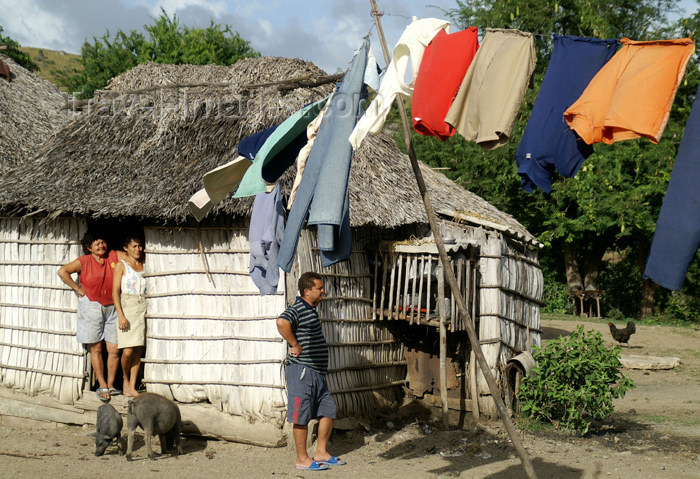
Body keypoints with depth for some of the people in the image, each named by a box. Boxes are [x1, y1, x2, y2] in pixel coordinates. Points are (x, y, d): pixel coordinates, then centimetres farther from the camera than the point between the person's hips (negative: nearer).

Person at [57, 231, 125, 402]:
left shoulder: (114, 256, 6)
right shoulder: (84, 261, -1)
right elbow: (62, 271, -8)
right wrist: (78, 288, -8)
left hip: (111, 308, 3)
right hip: (91, 307, -2)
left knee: (114, 349, -1)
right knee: (96, 349, 1)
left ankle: (110, 385, 10)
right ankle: (102, 386, 6)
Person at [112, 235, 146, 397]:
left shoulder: (144, 265, 15)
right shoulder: (121, 265, 2)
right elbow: (115, 292, -3)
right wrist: (121, 315, -13)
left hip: (142, 309, 4)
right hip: (126, 307, -4)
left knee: (138, 350, 1)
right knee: (127, 351, -12)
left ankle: (132, 387, 5)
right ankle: (126, 380, 12)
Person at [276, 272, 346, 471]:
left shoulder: (311, 309, 15)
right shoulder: (297, 310, -15)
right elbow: (282, 322, -36)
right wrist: (296, 346, -26)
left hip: (317, 372, 10)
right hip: (302, 371, -10)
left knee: (329, 410, 13)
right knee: (302, 416, -2)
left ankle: (321, 453, 21)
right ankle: (302, 459, 5)